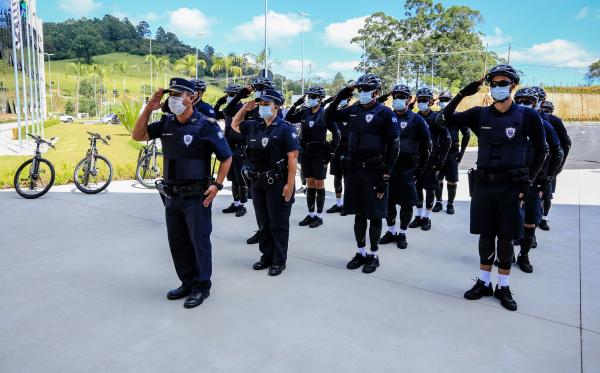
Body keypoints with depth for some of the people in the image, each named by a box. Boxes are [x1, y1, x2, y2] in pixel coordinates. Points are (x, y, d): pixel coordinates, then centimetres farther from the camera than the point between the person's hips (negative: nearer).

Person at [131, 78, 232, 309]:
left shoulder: (205, 125, -12)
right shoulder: (167, 123, 5)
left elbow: (226, 158, -8)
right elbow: (137, 136, 6)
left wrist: (216, 185, -16)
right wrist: (149, 108, -3)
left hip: (196, 196, -6)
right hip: (171, 195, 7)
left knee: (199, 241, 5)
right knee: (177, 242, 14)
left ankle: (201, 286, 19)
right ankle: (187, 282, 30)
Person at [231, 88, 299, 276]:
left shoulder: (285, 128, -9)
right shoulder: (253, 126, 9)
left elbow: (293, 158, -13)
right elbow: (234, 124, 27)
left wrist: (290, 184, -19)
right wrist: (245, 108, 10)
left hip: (277, 183, -6)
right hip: (257, 182, 6)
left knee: (278, 224, 4)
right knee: (263, 222, 15)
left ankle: (279, 261, 15)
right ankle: (266, 256, 28)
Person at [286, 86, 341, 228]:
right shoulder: (304, 112, 5)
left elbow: (336, 134, -8)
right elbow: (288, 119, 9)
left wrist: (330, 152, -11)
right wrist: (295, 105, -4)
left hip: (319, 154, -5)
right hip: (306, 153, 5)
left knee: (319, 184, 3)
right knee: (309, 184, 11)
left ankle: (319, 216, 12)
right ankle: (310, 214, 21)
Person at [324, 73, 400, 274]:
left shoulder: (385, 113, -7)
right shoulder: (353, 110, 8)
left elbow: (394, 146, -9)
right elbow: (328, 118, 15)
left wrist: (385, 175, -14)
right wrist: (339, 97, 2)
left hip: (374, 170, -5)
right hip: (353, 169, 5)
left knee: (374, 215, 4)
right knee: (358, 214, 12)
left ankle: (373, 255, 18)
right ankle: (361, 252, 25)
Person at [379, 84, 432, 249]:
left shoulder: (416, 120, -3)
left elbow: (426, 145, -1)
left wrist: (420, 168, -3)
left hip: (407, 168, -3)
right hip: (388, 167, 4)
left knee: (406, 203, 3)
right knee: (388, 201, 9)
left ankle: (402, 234, 16)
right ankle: (391, 231, 24)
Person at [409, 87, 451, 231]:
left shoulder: (436, 118, -5)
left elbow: (447, 140, -6)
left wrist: (440, 161, -9)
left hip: (431, 160, -4)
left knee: (430, 189, 3)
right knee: (417, 188, 8)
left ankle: (427, 218, 13)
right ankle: (419, 216, 20)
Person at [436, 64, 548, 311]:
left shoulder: (528, 116, -3)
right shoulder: (479, 115, 3)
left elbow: (541, 151, 4)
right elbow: (444, 120, -1)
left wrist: (528, 182, -2)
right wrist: (462, 94, -11)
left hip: (511, 186, -2)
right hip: (483, 184, 2)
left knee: (506, 239, 6)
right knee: (486, 236, 10)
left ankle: (503, 287, 20)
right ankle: (484, 283, 23)